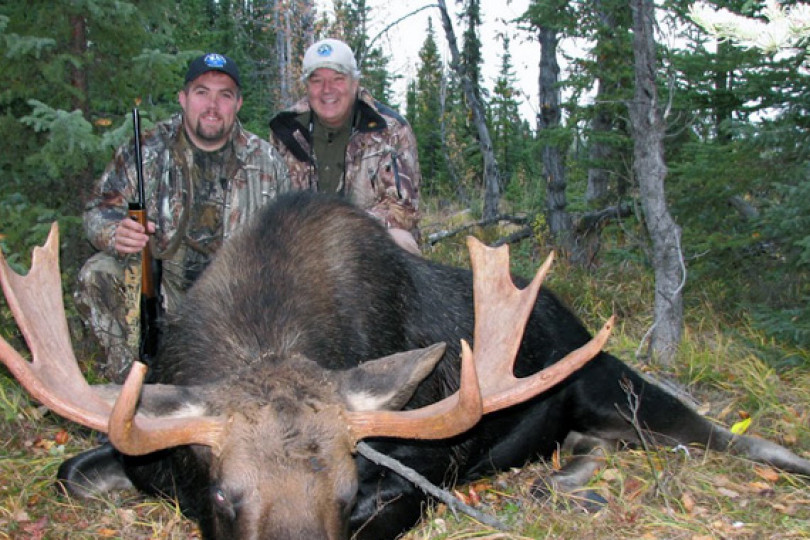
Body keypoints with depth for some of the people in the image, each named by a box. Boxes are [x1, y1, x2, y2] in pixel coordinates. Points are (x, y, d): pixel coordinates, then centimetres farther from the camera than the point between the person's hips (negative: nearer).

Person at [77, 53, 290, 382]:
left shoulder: (265, 160, 3)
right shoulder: (148, 150, -2)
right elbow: (99, 208, -1)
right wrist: (115, 232, -25)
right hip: (158, 285, -1)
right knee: (99, 276, -25)